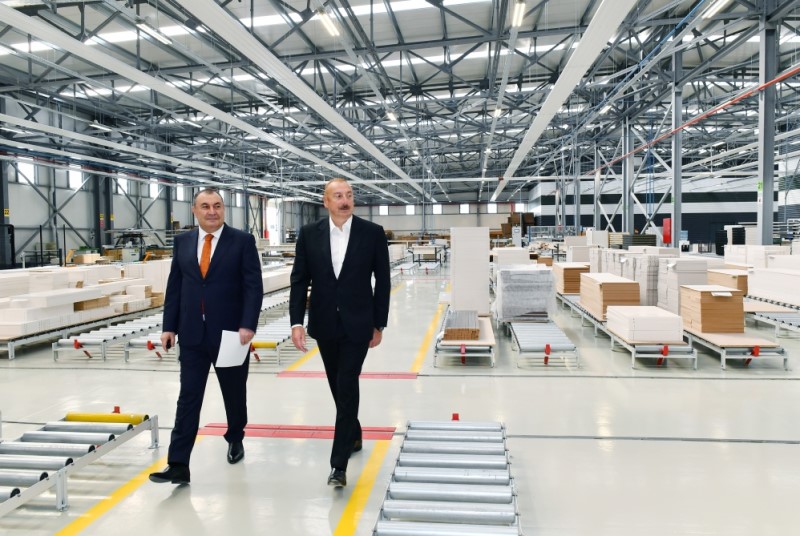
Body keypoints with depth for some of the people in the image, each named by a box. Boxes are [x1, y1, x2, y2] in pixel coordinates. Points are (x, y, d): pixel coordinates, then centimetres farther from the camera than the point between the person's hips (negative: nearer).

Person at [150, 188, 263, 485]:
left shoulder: (243, 241, -5)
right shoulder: (182, 241, 7)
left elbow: (253, 287, -9)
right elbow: (174, 287, 9)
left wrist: (248, 325, -19)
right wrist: (169, 326, 4)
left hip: (230, 333, -2)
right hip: (193, 334, 3)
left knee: (234, 393, 15)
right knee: (188, 397, 2)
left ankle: (235, 439, 40)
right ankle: (178, 464, 7)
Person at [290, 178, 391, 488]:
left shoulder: (373, 233, -5)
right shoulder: (309, 234, -1)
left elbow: (382, 281, -1)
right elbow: (299, 280, -1)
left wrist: (379, 324, -2)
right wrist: (297, 322, -10)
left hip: (357, 325, -3)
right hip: (324, 325, 3)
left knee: (347, 388, -6)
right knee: (339, 387, 17)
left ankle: (339, 464, 1)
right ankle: (353, 435, 41)